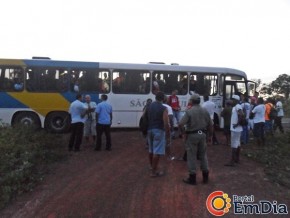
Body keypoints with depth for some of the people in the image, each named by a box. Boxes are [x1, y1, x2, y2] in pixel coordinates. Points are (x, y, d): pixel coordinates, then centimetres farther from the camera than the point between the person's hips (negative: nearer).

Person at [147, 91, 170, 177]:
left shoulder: (149, 106, 7)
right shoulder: (163, 108, -12)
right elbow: (166, 123, -15)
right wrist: (167, 132, -2)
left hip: (149, 130, 7)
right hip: (158, 131, -7)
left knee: (151, 150, 19)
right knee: (157, 152, -1)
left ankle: (152, 167, 34)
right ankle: (154, 172, 2)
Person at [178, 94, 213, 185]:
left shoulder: (189, 111, -13)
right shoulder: (205, 111, 4)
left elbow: (181, 124, -19)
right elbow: (210, 124, 7)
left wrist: (182, 129, 2)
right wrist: (210, 135, 17)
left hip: (192, 135, -5)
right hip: (202, 134, 5)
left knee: (192, 156, 3)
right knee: (203, 155, 15)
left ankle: (192, 178, 10)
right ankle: (205, 177, 24)